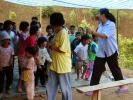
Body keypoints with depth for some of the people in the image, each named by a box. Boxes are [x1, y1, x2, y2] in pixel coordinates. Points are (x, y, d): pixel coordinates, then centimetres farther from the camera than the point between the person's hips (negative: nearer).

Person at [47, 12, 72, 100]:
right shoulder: (58, 33, 12)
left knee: (65, 87, 6)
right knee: (51, 86, 15)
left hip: (63, 65, -9)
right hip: (55, 64, 9)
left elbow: (62, 49, -23)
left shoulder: (63, 33, -17)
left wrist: (52, 47, -11)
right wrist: (52, 45, 2)